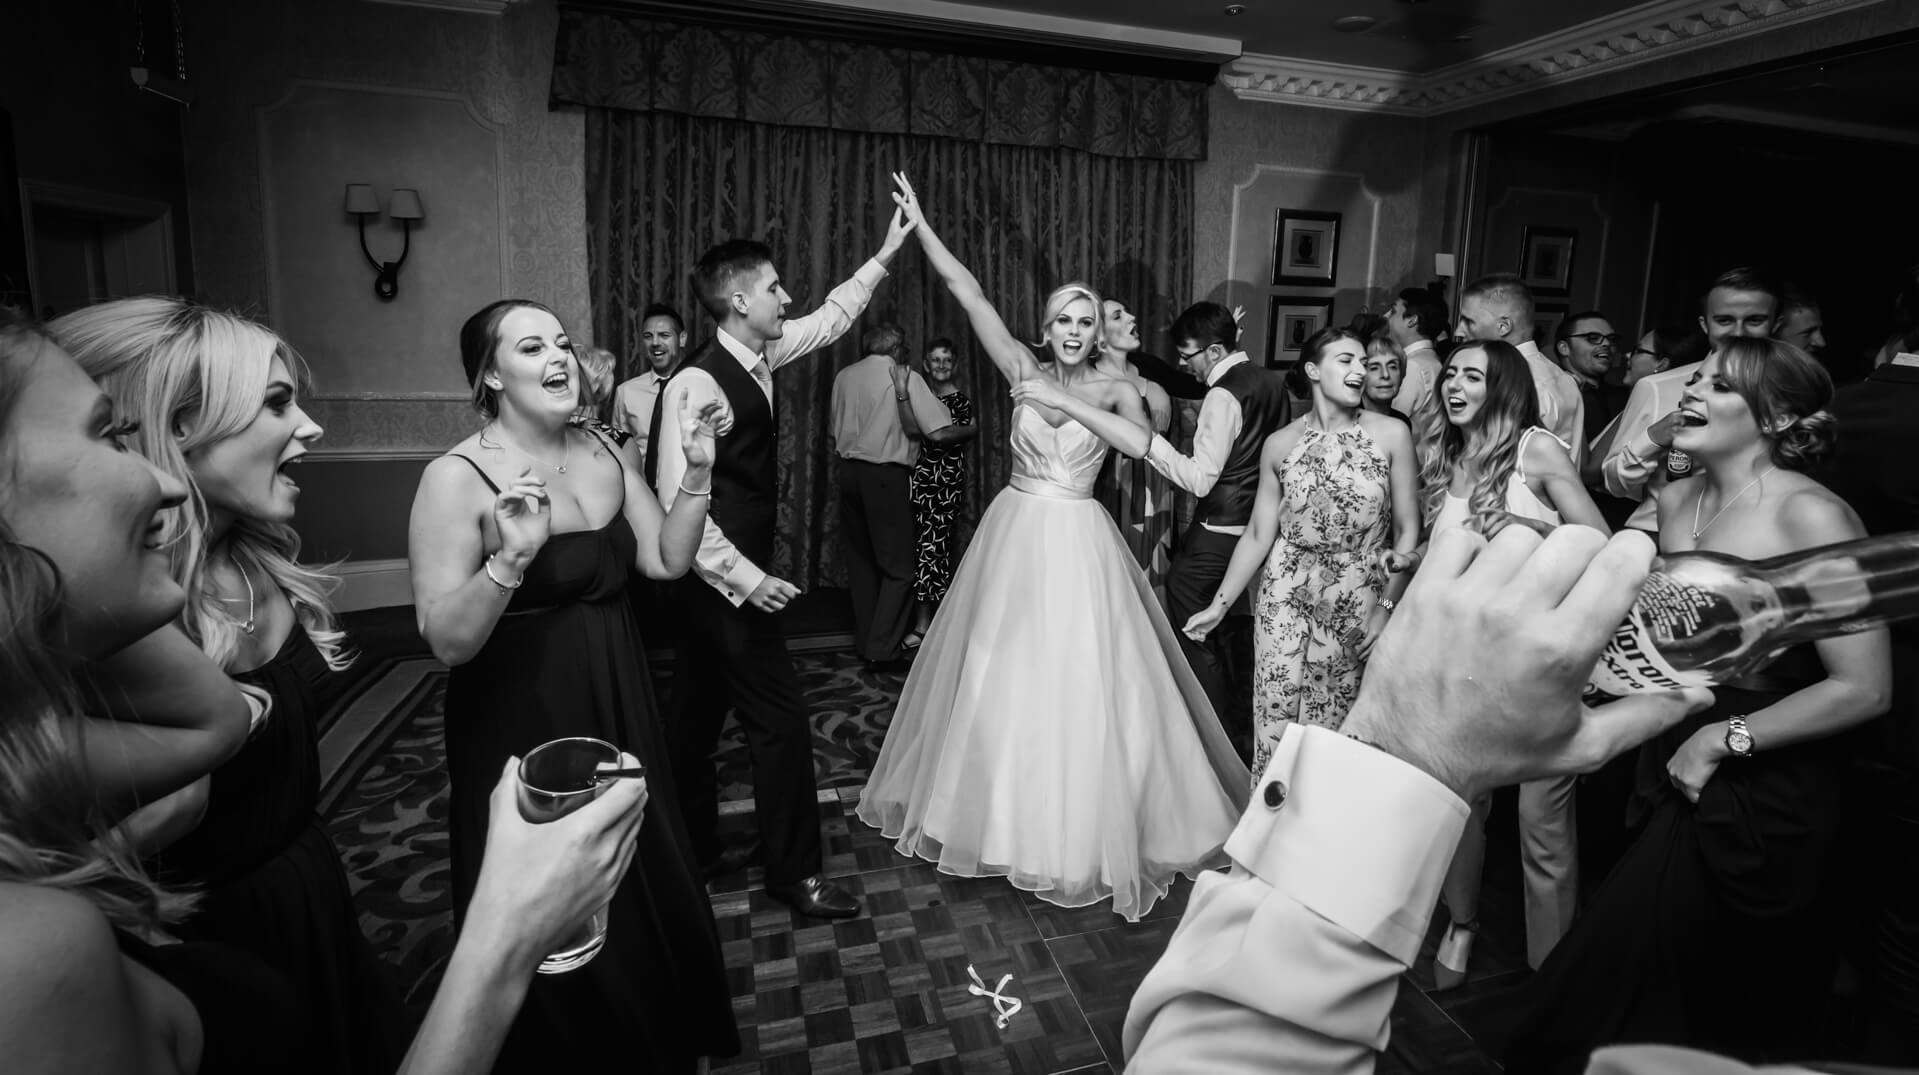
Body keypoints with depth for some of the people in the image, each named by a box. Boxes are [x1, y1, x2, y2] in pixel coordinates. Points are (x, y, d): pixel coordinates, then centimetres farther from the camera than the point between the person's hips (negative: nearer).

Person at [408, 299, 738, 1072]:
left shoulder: (605, 452, 1)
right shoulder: (457, 478, -18)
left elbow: (667, 561, -2)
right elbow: (446, 642, -22)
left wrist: (697, 470, -13)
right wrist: (510, 559, -37)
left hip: (618, 707, 6)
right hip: (522, 725, -6)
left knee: (650, 890, 23)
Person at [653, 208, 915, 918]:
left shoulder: (759, 356, 4)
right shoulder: (698, 384, -21)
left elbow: (831, 319, 20)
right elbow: (679, 504, -23)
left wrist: (884, 255, 18)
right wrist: (745, 577, -23)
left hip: (727, 579, 9)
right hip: (726, 580, -9)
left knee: (699, 717, 19)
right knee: (780, 717, -1)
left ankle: (697, 851, 35)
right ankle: (794, 872, 14)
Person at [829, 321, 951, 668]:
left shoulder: (844, 376, 8)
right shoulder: (905, 377, -6)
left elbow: (834, 432, 14)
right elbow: (939, 431, -10)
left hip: (848, 471, 6)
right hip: (886, 475, -6)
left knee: (860, 560, 15)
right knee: (898, 565, 3)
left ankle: (864, 640, 21)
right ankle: (881, 648, 2)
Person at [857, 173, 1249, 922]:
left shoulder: (1116, 389, -1)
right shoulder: (1023, 371, 2)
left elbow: (1139, 442, -23)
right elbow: (967, 291, -2)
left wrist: (1063, 401, -21)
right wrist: (919, 225, -4)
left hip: (1079, 545, -2)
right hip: (1016, 536, 2)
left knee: (1083, 686, 0)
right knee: (998, 680, 11)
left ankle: (1084, 829, 19)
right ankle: (1000, 812, 32)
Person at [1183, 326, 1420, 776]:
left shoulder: (1392, 434, -3)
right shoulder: (1280, 444, 1)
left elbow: (1407, 530, 0)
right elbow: (1258, 534, 6)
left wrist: (1388, 606, -6)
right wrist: (1219, 604, 5)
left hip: (1360, 606, -1)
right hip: (1286, 603, 1)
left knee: (1341, 732, 6)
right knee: (1276, 728, 3)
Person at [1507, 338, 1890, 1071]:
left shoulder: (1810, 516, -17)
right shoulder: (1676, 499, 3)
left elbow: (1865, 688, -19)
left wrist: (1723, 737, -15)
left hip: (1762, 795, -6)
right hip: (1684, 773, 6)